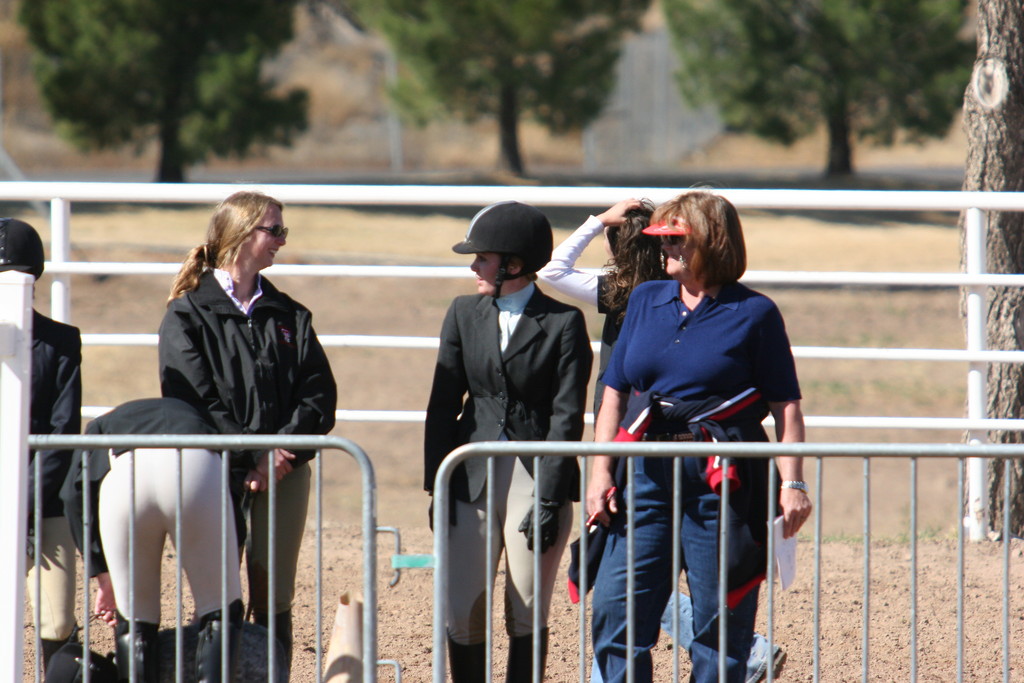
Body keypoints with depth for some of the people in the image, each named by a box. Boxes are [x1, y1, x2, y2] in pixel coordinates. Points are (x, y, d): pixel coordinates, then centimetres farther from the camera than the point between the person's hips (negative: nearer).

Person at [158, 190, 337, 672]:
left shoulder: (289, 316, 13)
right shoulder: (188, 315, 1)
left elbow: (320, 396, 5)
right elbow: (191, 400, -8)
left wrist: (281, 455, -12)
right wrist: (249, 459, -16)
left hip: (284, 471, 4)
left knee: (274, 600, 4)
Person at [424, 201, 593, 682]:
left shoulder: (563, 323, -3)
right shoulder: (464, 314, 9)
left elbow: (567, 416, -6)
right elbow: (443, 404, 8)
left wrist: (548, 500, -12)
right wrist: (438, 486, 1)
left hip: (536, 476, -3)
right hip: (473, 475, 3)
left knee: (528, 616, 1)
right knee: (462, 613, -3)